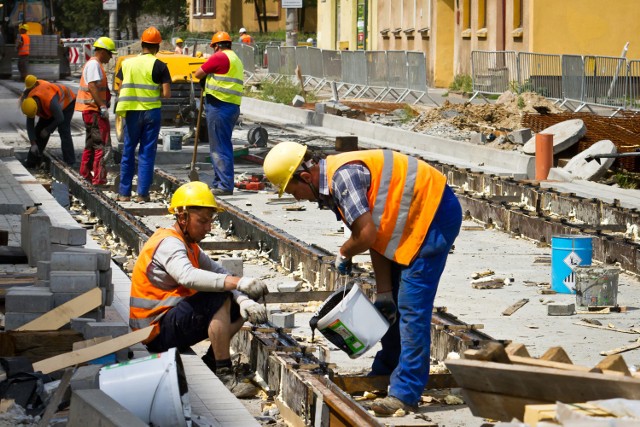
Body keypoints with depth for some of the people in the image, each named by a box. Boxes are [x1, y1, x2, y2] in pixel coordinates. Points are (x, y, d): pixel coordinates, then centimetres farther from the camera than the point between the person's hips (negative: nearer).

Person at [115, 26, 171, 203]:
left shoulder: (127, 63, 3)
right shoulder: (159, 66, -7)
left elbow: (120, 90, 6)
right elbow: (166, 94, -10)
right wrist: (156, 92, 9)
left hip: (131, 112, 2)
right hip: (151, 112, -2)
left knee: (128, 152, 11)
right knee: (147, 154, 4)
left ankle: (124, 193, 13)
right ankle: (142, 193, 3)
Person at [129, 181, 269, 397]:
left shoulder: (189, 244, 15)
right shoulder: (168, 244, -17)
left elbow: (218, 272, 5)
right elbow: (188, 276, -38)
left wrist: (244, 300, -15)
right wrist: (237, 282, -46)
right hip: (158, 332, -10)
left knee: (239, 308, 8)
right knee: (219, 299, -27)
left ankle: (209, 364, 0)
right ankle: (224, 376, -25)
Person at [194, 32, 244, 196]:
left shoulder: (219, 57, -11)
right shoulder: (236, 59, 19)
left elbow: (198, 74, -5)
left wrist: (205, 75, 15)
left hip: (219, 106, -9)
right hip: (233, 107, 9)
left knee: (219, 147, -6)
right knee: (223, 146, 16)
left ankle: (225, 185, -7)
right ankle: (219, 182, 22)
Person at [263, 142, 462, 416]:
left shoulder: (343, 177, -23)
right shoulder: (330, 186, 9)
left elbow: (367, 234, -25)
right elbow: (378, 236, 11)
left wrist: (344, 254, -3)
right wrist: (384, 293, 9)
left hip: (434, 213, -10)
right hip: (418, 219, 10)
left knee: (411, 306, -10)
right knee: (395, 302, 17)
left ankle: (405, 393, -8)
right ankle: (385, 372, 30)